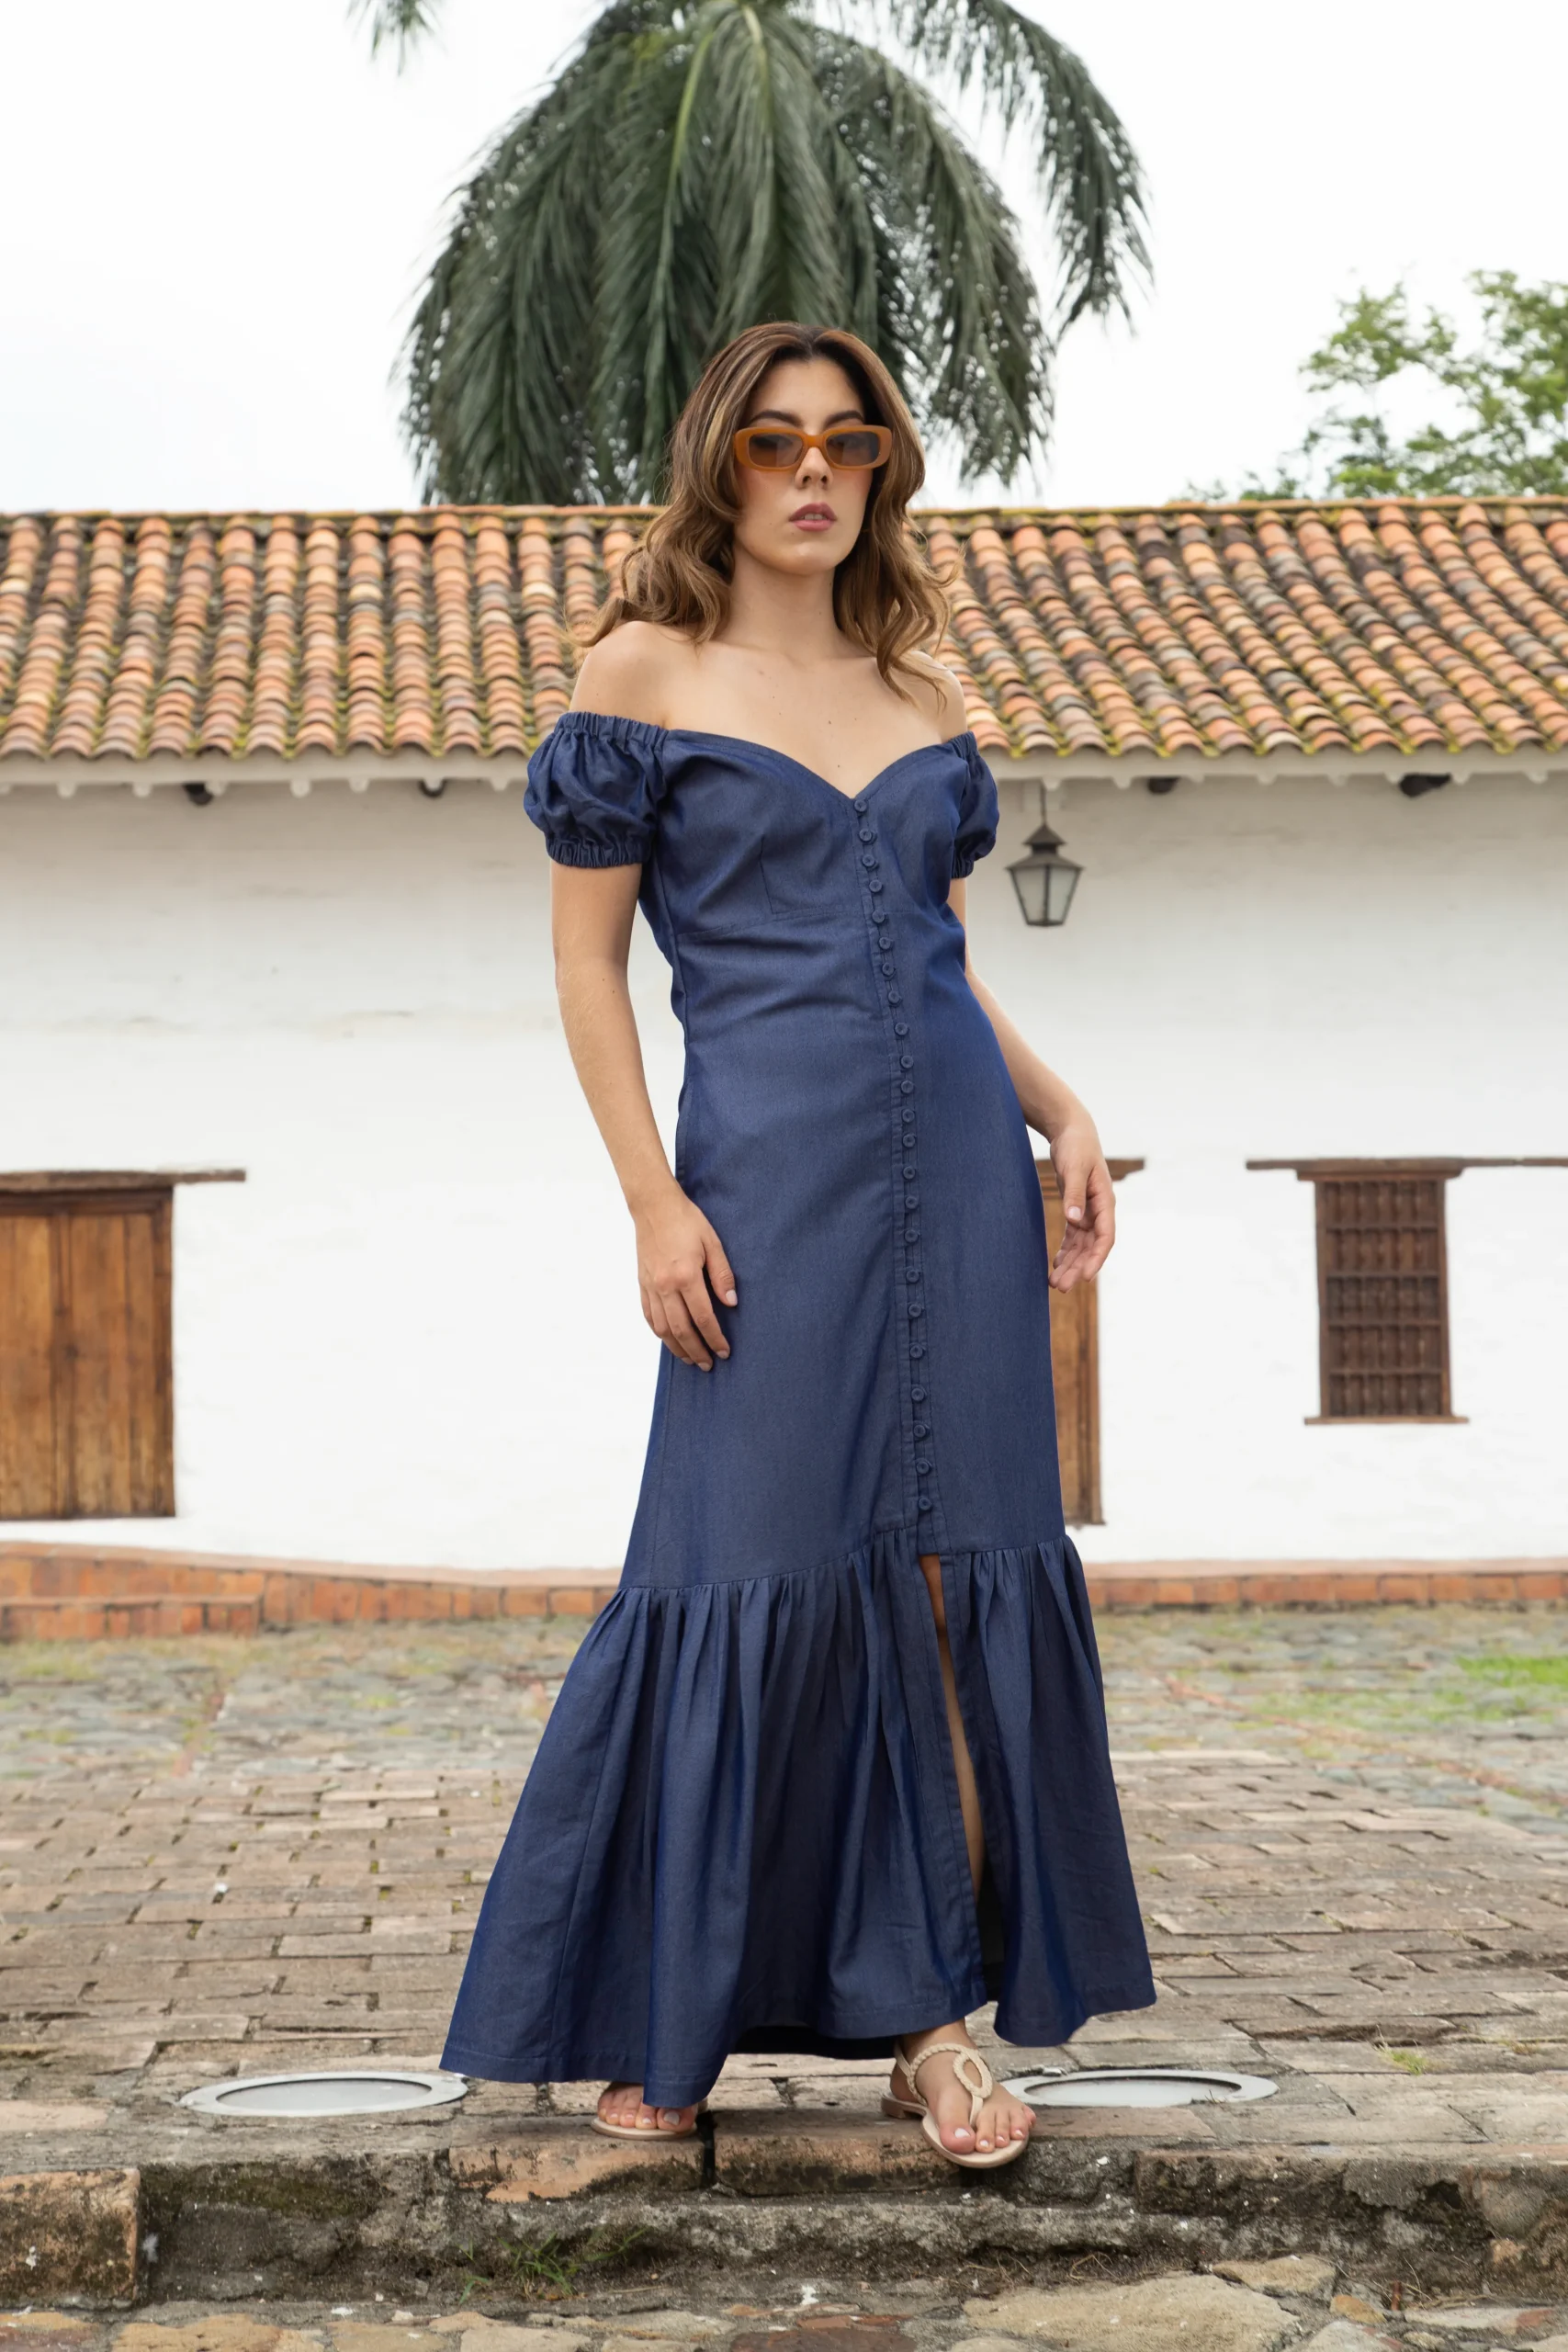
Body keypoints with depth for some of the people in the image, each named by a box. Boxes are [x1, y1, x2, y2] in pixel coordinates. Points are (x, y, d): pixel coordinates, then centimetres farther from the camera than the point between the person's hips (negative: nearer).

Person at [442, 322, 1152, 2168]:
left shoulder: (922, 693, 15)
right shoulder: (645, 670, 2)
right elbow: (587, 957, -1)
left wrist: (1061, 1112, 6)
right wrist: (656, 1202, -9)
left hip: (960, 1170, 5)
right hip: (774, 1174, -4)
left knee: (961, 1577, 1)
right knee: (754, 1579, -4)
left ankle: (933, 2016, 9)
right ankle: (648, 2028, 12)